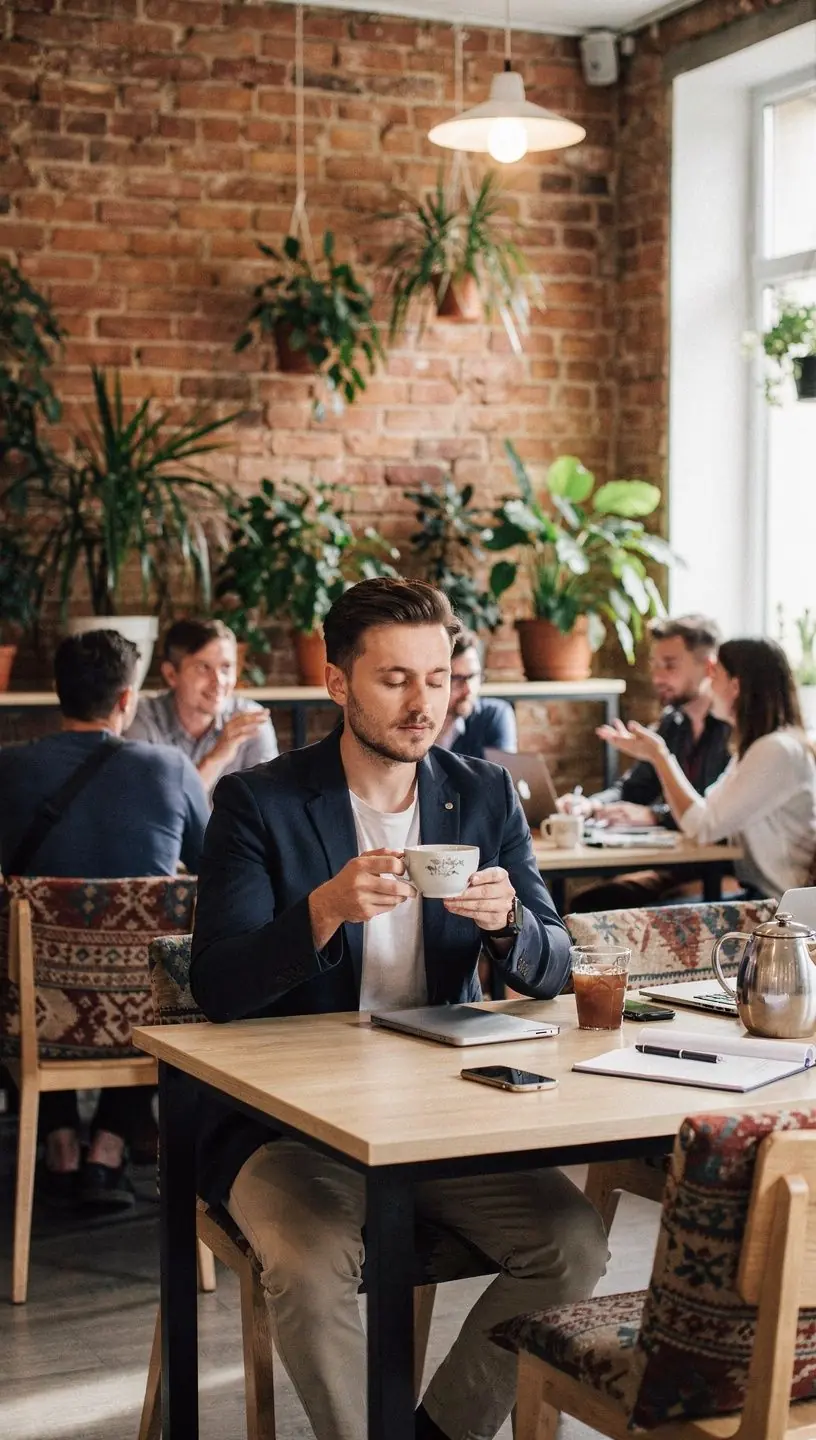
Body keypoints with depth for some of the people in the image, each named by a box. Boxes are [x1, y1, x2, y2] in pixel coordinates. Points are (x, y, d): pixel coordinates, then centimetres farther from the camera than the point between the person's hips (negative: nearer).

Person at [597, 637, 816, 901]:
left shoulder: (778, 750, -18)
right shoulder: (752, 747, 14)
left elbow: (704, 828, -17)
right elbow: (704, 817, 9)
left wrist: (659, 755, -10)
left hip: (779, 904, -9)